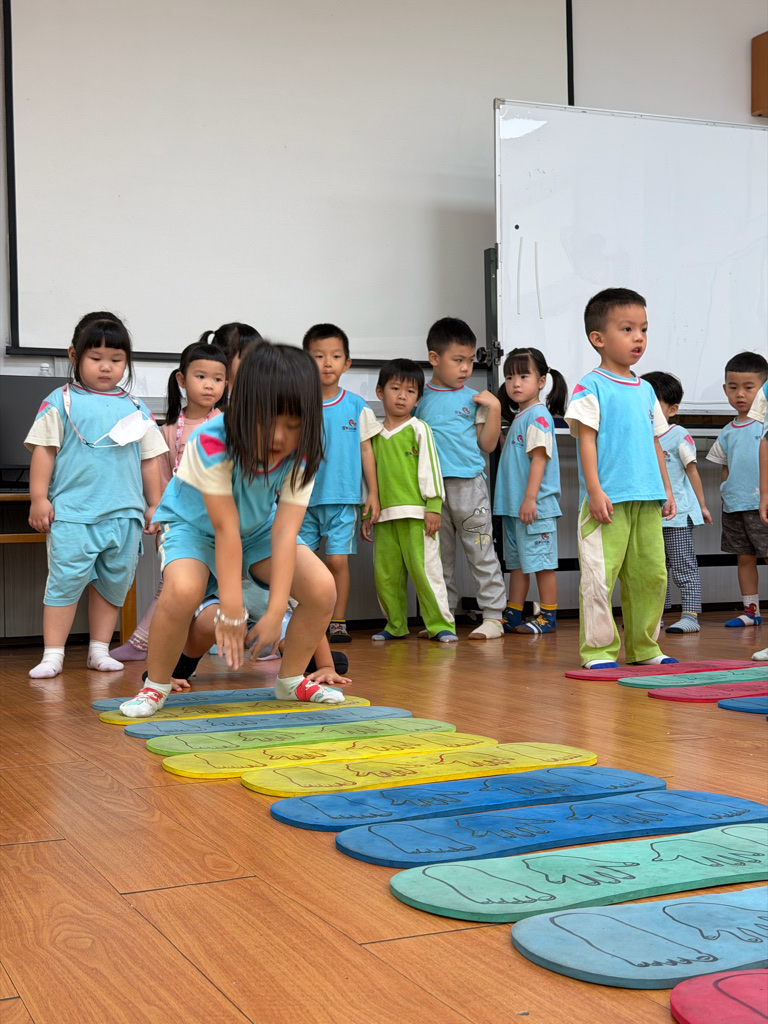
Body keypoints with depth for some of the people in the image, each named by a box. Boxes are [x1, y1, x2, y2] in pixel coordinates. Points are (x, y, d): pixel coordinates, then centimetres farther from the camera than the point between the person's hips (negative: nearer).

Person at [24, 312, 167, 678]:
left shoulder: (136, 409, 13)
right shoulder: (61, 402, 3)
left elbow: (150, 459, 16)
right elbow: (44, 450, 1)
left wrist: (155, 505, 14)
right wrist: (39, 497, -5)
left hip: (124, 513, 4)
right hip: (72, 513, -4)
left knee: (113, 582, 8)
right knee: (66, 580, -5)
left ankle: (99, 650, 18)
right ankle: (53, 654, 1)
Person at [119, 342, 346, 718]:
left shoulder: (300, 453, -23)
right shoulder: (212, 443, -35)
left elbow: (284, 532, -27)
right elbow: (226, 529, -34)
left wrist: (275, 612, -31)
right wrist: (231, 610, -31)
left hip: (257, 527, 4)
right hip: (195, 525, -4)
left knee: (322, 588, -16)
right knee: (183, 591, -35)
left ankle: (291, 680, 8)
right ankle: (156, 686, -9)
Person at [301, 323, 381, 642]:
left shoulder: (357, 406, 3)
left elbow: (366, 450, 8)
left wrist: (373, 492, 6)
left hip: (343, 498, -1)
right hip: (304, 498, 1)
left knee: (337, 559, -2)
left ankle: (338, 622, 8)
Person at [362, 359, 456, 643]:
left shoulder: (419, 429, 1)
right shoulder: (375, 434, 14)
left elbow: (430, 468, -3)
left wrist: (433, 507, -11)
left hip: (416, 514, -5)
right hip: (384, 515, 5)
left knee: (424, 569, -8)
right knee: (385, 573, 6)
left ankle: (441, 624, -1)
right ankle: (395, 626, 19)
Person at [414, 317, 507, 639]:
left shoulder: (473, 399, 5)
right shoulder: (420, 398, 9)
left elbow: (487, 444, 4)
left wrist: (494, 408, -5)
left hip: (468, 483, -2)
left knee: (481, 552, -2)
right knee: (438, 555, 9)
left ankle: (492, 615, 2)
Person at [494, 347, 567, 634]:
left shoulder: (538, 415, -11)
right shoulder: (518, 417, 17)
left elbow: (539, 458, -18)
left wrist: (530, 498, -23)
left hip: (535, 505, -9)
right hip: (513, 505, 10)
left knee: (541, 561, -3)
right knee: (516, 562, 12)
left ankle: (548, 616, 4)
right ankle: (512, 617, 18)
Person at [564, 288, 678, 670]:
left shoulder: (645, 390, 17)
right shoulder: (590, 387, -4)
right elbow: (586, 440, -9)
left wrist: (666, 489, 18)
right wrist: (594, 491, -16)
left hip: (647, 501, 7)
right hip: (608, 502, -7)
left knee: (651, 574, 9)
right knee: (599, 575, -7)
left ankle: (643, 647, 20)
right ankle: (598, 650, 2)